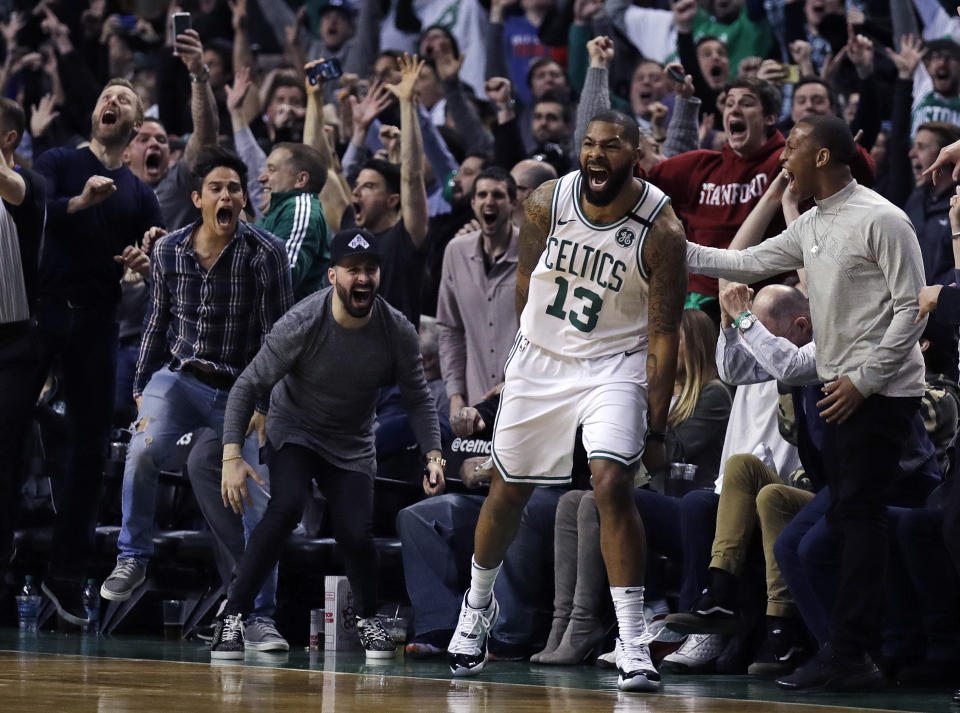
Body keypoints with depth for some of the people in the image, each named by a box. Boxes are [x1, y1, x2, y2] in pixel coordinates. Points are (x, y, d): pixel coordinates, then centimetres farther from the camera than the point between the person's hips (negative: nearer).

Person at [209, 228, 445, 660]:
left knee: (356, 533, -15)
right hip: (293, 432, -2)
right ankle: (232, 615, -20)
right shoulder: (301, 325, -25)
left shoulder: (398, 332, -16)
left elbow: (418, 399, -1)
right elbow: (248, 386, -18)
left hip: (352, 445, 2)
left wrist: (433, 454, -15)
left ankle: (367, 618, 15)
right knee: (286, 506, -29)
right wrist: (231, 457, -27)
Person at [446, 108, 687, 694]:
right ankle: (478, 606, 39)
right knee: (509, 490, 12)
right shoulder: (548, 203, -11)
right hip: (540, 358, 3)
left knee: (613, 485, -21)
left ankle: (634, 646, -18)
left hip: (615, 365, -3)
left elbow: (664, 334, -15)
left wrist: (656, 429, -17)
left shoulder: (661, 230, -19)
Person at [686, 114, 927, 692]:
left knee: (859, 514, -12)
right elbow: (746, 264, 21)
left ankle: (848, 654, -14)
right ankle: (857, 652, 11)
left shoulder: (881, 220, -12)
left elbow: (912, 307, -14)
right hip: (842, 388, 9)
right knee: (851, 516, 8)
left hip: (881, 393, -9)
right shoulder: (812, 226, 15)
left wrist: (864, 380, -17)